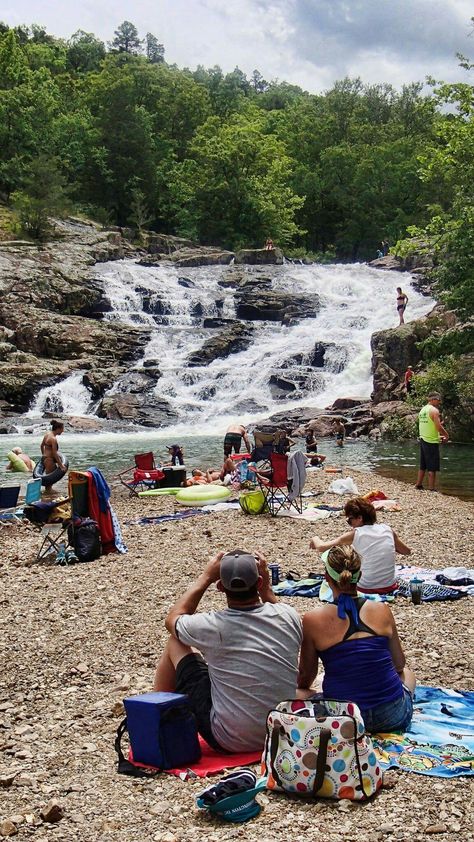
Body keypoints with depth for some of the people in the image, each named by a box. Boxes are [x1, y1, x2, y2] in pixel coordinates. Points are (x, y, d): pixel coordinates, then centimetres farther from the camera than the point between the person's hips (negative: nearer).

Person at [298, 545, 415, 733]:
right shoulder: (382, 610, -4)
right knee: (407, 674, 34)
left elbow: (306, 675, 6)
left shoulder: (313, 620, -10)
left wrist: (300, 691, 29)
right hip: (392, 716, 4)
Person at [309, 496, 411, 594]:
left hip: (366, 588, -4)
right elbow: (407, 551, 12)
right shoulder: (387, 529, -2)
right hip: (389, 587, 4)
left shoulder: (355, 534, -12)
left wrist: (315, 539, 11)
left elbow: (321, 547, -11)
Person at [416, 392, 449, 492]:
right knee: (432, 468, -3)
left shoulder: (422, 410, 13)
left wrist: (438, 436, 21)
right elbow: (439, 427, -19)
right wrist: (446, 435, -2)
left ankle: (419, 485, 23)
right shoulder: (434, 410, -14)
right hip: (432, 442, -8)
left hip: (423, 440, 8)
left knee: (423, 466, 17)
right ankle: (431, 488, -2)